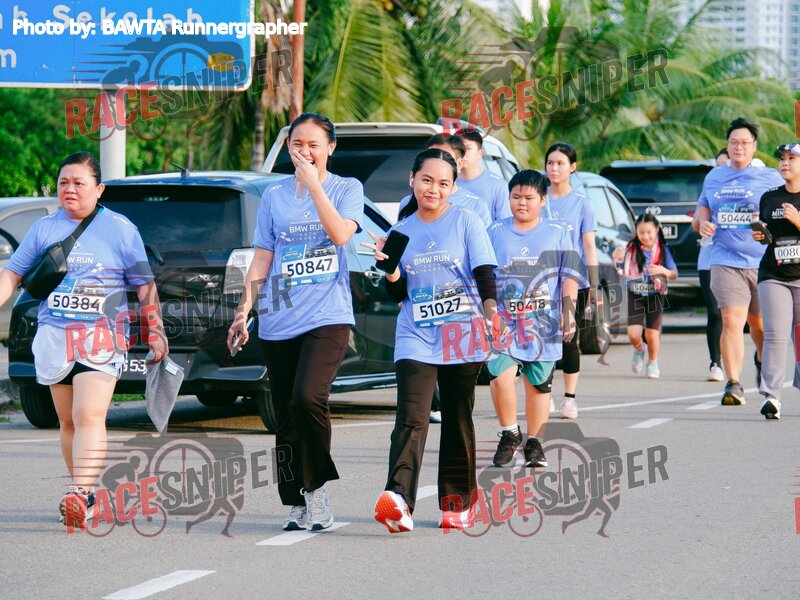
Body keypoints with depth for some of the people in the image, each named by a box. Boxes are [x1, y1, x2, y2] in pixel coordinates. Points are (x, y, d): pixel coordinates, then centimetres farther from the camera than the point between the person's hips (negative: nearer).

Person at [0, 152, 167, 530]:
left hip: (102, 337, -4)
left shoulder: (120, 230, 2)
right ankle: (85, 495, 18)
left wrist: (155, 332, 5)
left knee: (88, 416, -19)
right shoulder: (44, 229, 10)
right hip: (54, 337, 4)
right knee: (67, 421, 8)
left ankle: (80, 497, -30)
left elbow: (145, 286, 6)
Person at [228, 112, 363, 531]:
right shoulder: (274, 197, 13)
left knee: (308, 397, -24)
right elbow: (262, 259, 13)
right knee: (286, 417, 4)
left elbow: (341, 233, -13)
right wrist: (244, 309, 6)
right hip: (278, 323, 4)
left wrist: (314, 183, -12)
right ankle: (295, 503, 12)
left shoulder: (347, 189, 6)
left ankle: (318, 488, -9)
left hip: (327, 317, -4)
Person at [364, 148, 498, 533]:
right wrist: (389, 267, -8)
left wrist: (492, 313, -20)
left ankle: (457, 503, 18)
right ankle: (398, 501, -32)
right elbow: (398, 295, 11)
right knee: (411, 418, -16)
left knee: (457, 422, 7)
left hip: (462, 338, -1)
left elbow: (484, 274, -4)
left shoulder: (465, 222, 2)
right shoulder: (401, 232, 10)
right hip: (416, 339, 1)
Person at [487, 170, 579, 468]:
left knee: (538, 385, 6)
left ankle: (534, 444, 19)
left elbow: (569, 276, 4)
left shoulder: (557, 234, 6)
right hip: (503, 321, 0)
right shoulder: (495, 232, 8)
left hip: (543, 324, 0)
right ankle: (509, 434, 2)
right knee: (500, 376, -18)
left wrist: (568, 312, -7)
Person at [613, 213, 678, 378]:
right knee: (633, 334, -12)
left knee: (652, 334, -4)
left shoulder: (662, 250, -4)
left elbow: (675, 274, -1)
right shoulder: (632, 248, -5)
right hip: (635, 295, 0)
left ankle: (653, 363, 25)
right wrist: (617, 256, -26)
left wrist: (664, 271, -24)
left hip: (655, 295, 0)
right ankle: (639, 350, 25)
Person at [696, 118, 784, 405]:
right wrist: (703, 221, 6)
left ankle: (761, 360, 47)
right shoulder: (714, 177, 13)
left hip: (763, 262, -1)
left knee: (759, 322, 14)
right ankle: (733, 385, -15)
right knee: (731, 321, -14)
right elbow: (703, 204, 28)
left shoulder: (770, 178, 2)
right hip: (725, 261, 1)